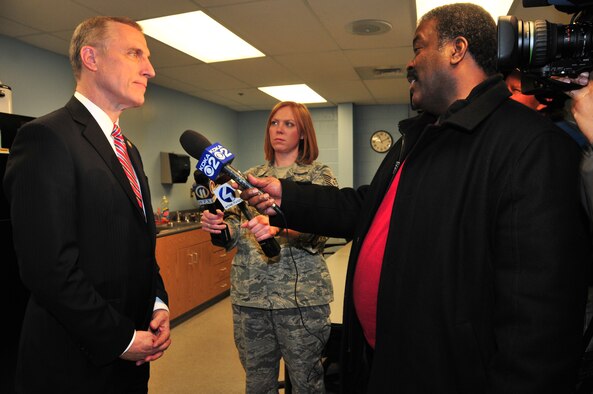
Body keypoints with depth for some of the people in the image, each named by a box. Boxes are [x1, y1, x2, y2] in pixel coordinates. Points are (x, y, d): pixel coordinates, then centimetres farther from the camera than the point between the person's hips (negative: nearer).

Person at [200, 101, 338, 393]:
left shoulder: (319, 174, 1)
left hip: (301, 295, -3)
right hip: (249, 294, 4)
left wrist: (279, 227, -32)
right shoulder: (251, 176, 12)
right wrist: (218, 226, -12)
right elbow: (236, 231, 10)